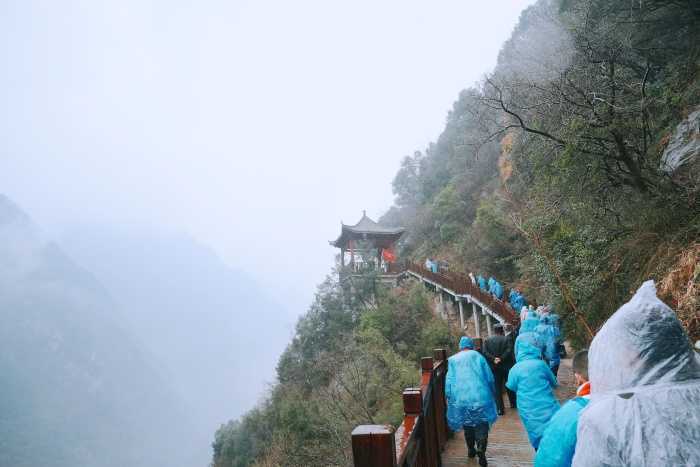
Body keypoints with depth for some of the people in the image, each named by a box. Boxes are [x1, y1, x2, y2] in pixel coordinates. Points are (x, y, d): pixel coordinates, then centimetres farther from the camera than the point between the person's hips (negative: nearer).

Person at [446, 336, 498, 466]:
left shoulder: (452, 360, 6)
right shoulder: (477, 356, 3)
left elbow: (449, 382, 4)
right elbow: (489, 378, 4)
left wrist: (450, 398, 13)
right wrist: (491, 394, 17)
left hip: (461, 399, 2)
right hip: (480, 397, -2)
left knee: (467, 426, 19)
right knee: (481, 426, 7)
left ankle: (471, 450, 31)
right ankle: (481, 452, -5)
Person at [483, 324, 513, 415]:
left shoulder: (488, 340, 2)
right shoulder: (505, 339, -6)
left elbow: (485, 352, -9)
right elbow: (509, 351, -19)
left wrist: (493, 359, -12)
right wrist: (501, 359, -17)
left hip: (493, 368, 1)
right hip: (505, 366, -1)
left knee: (497, 388, 5)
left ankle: (500, 408, 2)